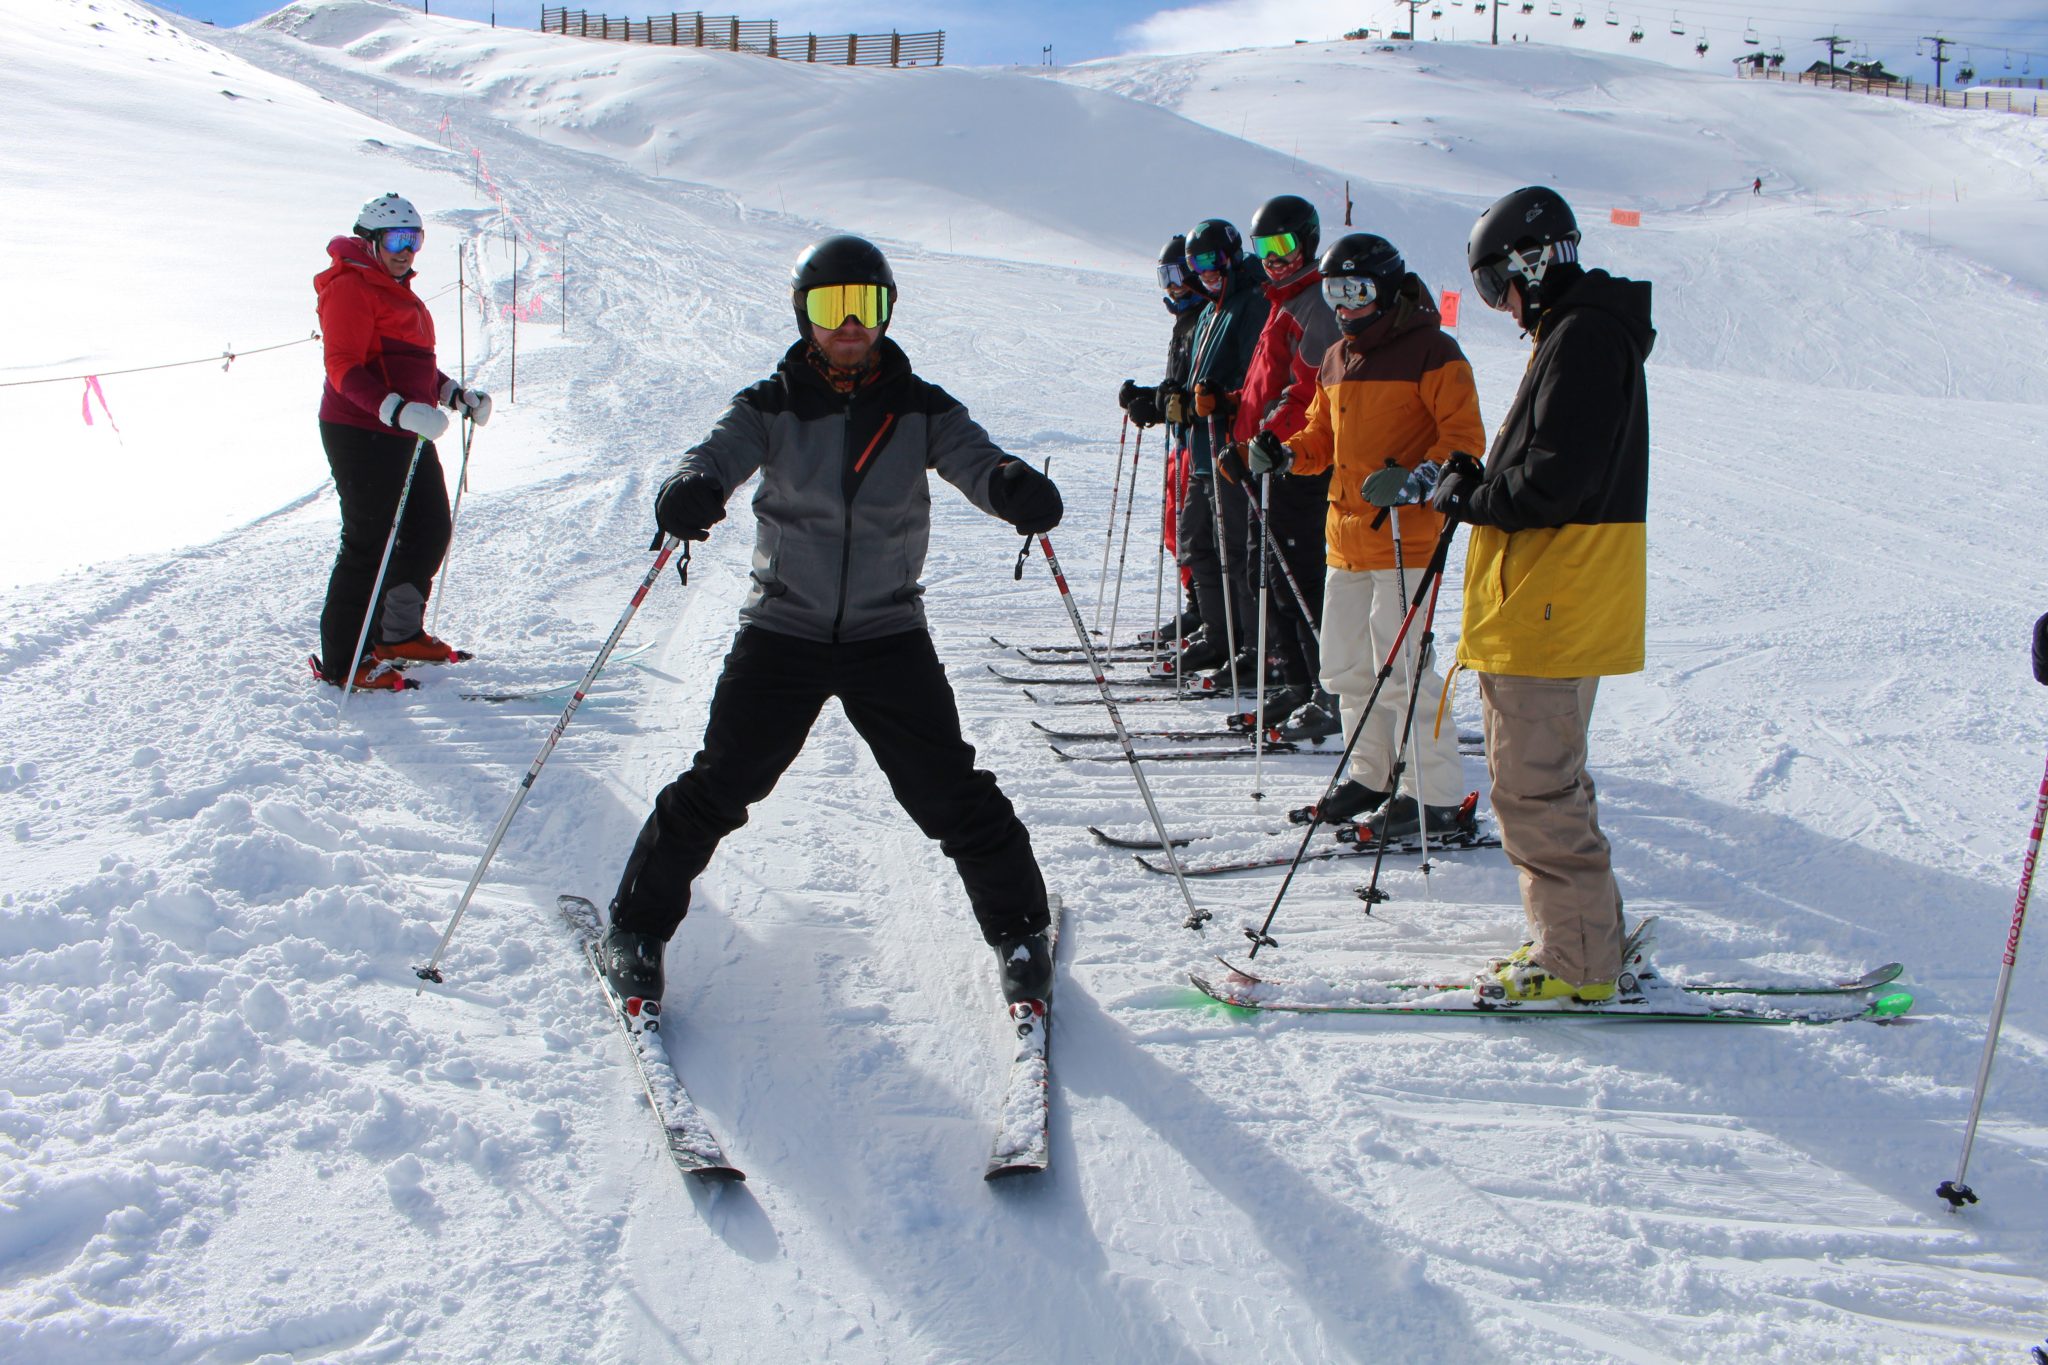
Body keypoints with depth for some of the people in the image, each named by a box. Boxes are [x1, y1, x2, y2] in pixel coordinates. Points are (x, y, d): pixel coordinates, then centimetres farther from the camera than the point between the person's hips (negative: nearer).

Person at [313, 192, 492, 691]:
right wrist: (397, 410, -33)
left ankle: (399, 634, 31)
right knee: (369, 543, -6)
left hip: (405, 433, 10)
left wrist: (457, 396, 17)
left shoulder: (396, 289, 19)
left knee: (432, 530, 14)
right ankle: (341, 661, 4)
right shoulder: (350, 287, -12)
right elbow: (343, 367, -21)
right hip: (361, 433, -10)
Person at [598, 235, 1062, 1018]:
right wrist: (692, 488, -42)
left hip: (890, 633, 0)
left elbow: (972, 460, -15)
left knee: (951, 793, -2)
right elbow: (723, 452, -16)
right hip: (783, 630, 0)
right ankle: (637, 930, 18)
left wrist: (1014, 486, -40)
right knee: (717, 786, -1)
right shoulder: (772, 406, 1)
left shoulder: (921, 410, 2)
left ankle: (1018, 931, 19)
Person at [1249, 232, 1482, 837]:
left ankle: (1439, 798, 0)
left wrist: (1419, 478, -28)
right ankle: (1374, 775, 30)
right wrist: (1286, 454, 3)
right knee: (1345, 667, 14)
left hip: (1404, 536, -8)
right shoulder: (1337, 360, 17)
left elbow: (1464, 439, -12)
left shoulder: (1430, 351, -7)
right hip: (1346, 534, 8)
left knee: (1402, 669, -9)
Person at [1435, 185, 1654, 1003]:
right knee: (1544, 778, 18)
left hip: (1549, 610, -11)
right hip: (1548, 601, 11)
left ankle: (1576, 961, 3)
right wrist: (1477, 481, 8)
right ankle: (1589, 935, 27)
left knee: (1534, 786, -5)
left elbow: (1556, 482, -23)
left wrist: (1469, 498, -10)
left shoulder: (1584, 338, -15)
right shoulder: (1577, 332, 19)